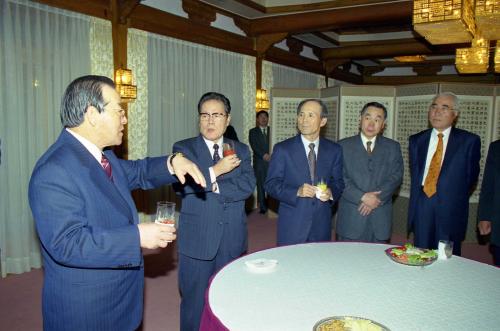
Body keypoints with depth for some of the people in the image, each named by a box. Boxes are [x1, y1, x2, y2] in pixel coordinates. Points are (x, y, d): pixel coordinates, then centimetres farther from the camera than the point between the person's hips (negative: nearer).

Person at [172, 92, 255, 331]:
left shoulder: (241, 150, 8)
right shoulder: (183, 148, 0)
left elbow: (248, 186, -5)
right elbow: (180, 185, -15)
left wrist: (215, 187, -13)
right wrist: (216, 170, -19)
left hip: (232, 239, 3)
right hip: (197, 239, -2)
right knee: (195, 302, 9)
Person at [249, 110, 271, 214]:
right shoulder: (253, 131, 11)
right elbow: (254, 146, -2)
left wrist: (271, 155, -12)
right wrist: (263, 155, -15)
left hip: (272, 161, 1)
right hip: (259, 162, 0)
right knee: (261, 185, -1)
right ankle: (262, 207, 5)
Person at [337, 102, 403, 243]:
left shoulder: (393, 147, 10)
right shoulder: (344, 146, 4)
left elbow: (396, 177, 0)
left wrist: (377, 197, -13)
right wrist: (362, 197, -15)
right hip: (350, 218, -1)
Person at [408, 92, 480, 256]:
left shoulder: (469, 141, 0)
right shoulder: (416, 140, 9)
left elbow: (471, 176, 4)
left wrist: (456, 198, 6)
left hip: (451, 211, -2)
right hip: (421, 209, 3)